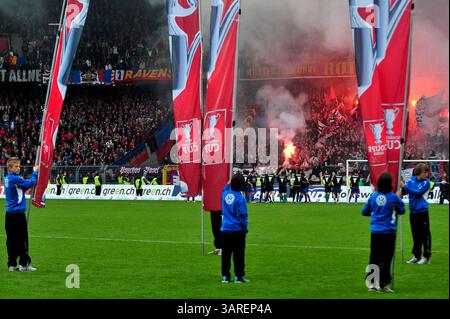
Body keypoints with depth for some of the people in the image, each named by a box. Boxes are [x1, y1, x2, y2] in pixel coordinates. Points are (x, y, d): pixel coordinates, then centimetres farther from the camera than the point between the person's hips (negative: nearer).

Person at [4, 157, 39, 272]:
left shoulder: (7, 178, 13)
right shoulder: (15, 179, -15)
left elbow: (23, 187, 15)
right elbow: (30, 183, -13)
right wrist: (35, 172, 2)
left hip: (9, 214, 9)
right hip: (18, 214, -9)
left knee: (11, 239, 8)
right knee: (22, 239, -2)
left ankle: (12, 264, 10)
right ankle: (24, 264, 0)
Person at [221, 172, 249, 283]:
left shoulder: (225, 194, 1)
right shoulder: (240, 198, -14)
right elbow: (243, 216, -11)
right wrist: (245, 229, 0)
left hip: (225, 229, 5)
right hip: (237, 230, -5)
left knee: (226, 254, 10)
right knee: (239, 254, 2)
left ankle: (225, 276, 11)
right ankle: (239, 276, 3)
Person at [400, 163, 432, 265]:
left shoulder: (426, 182, -8)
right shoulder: (411, 180, 3)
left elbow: (418, 192, -19)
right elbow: (403, 191, -2)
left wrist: (405, 186, -20)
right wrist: (402, 189, -24)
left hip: (422, 212, -4)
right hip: (413, 212, 4)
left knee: (425, 234, -1)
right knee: (416, 235, 12)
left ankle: (426, 256, 6)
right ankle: (417, 256, 21)